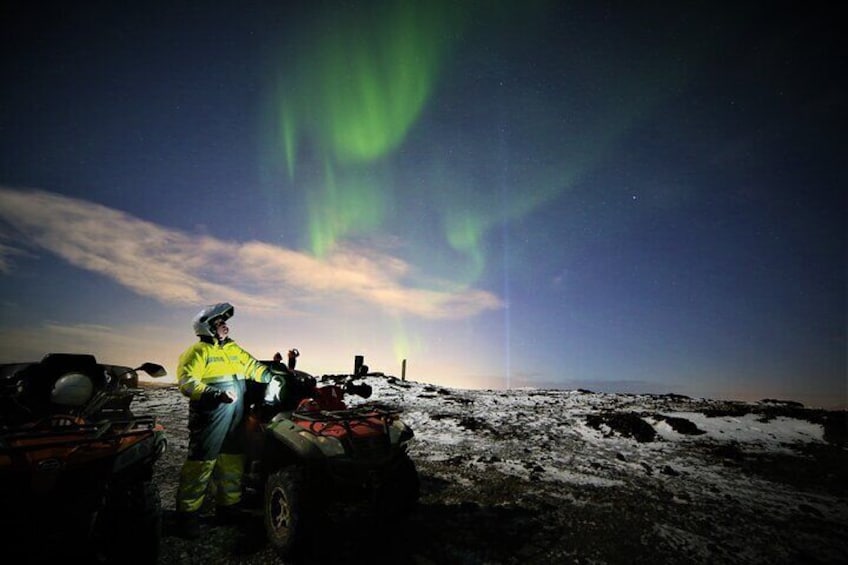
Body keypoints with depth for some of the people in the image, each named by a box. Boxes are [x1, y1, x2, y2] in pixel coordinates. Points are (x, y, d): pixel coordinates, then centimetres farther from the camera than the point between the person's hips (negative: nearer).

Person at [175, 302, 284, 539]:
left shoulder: (234, 349, 15)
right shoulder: (198, 352, -6)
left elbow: (254, 367, 17)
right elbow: (186, 382, -15)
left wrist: (275, 380, 3)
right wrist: (215, 394, -26)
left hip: (235, 421, 7)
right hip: (210, 420, -7)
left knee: (233, 464, 14)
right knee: (200, 464, -3)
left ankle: (228, 508, 28)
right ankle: (187, 514, 11)